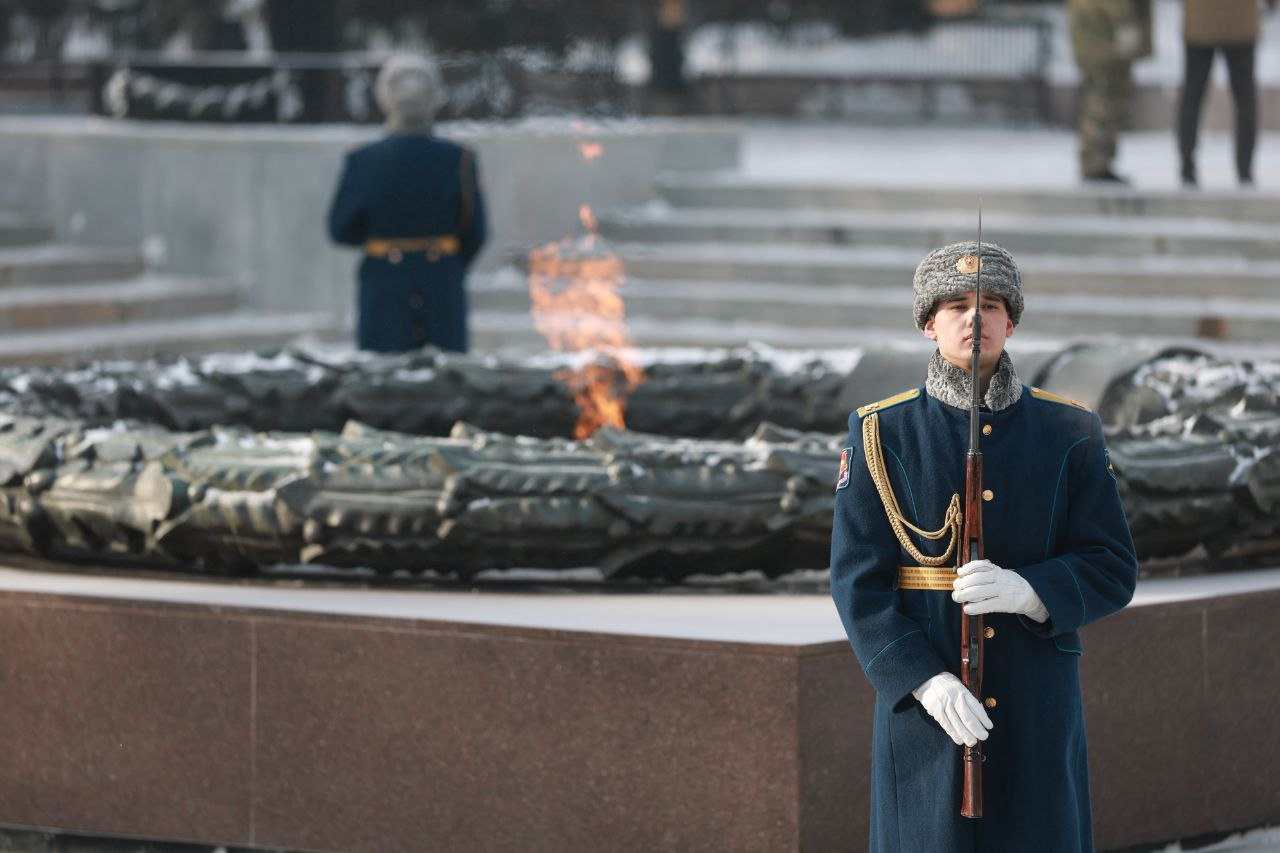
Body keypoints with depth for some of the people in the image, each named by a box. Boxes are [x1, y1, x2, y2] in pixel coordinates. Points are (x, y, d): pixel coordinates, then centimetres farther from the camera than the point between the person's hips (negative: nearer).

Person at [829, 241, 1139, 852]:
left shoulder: (1071, 435, 3)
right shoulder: (881, 434, -1)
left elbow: (1112, 572, 1)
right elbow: (857, 582, -5)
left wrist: (1027, 591, -20)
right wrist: (928, 683, -19)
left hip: (1038, 714, 1)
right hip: (923, 706, -1)